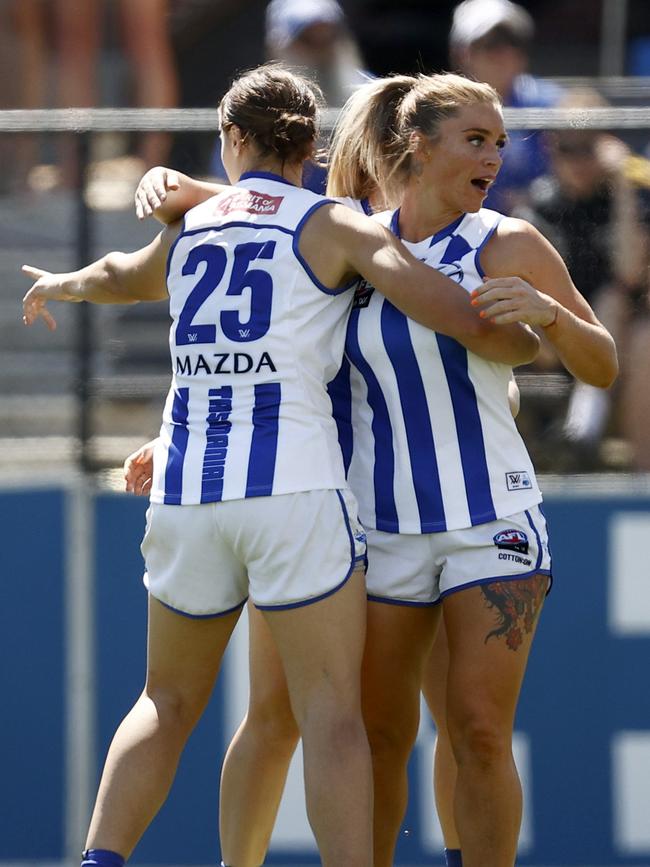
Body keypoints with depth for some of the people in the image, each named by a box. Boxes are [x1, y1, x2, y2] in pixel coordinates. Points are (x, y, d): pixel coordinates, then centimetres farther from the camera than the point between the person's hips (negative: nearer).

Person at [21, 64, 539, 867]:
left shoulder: (186, 229, 16)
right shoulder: (334, 227, 2)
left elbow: (119, 275, 40)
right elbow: (464, 321, -6)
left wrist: (59, 286, 63)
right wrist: (527, 342, 16)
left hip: (186, 492, 4)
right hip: (293, 487, -4)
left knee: (169, 702, 18)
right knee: (330, 713, -5)